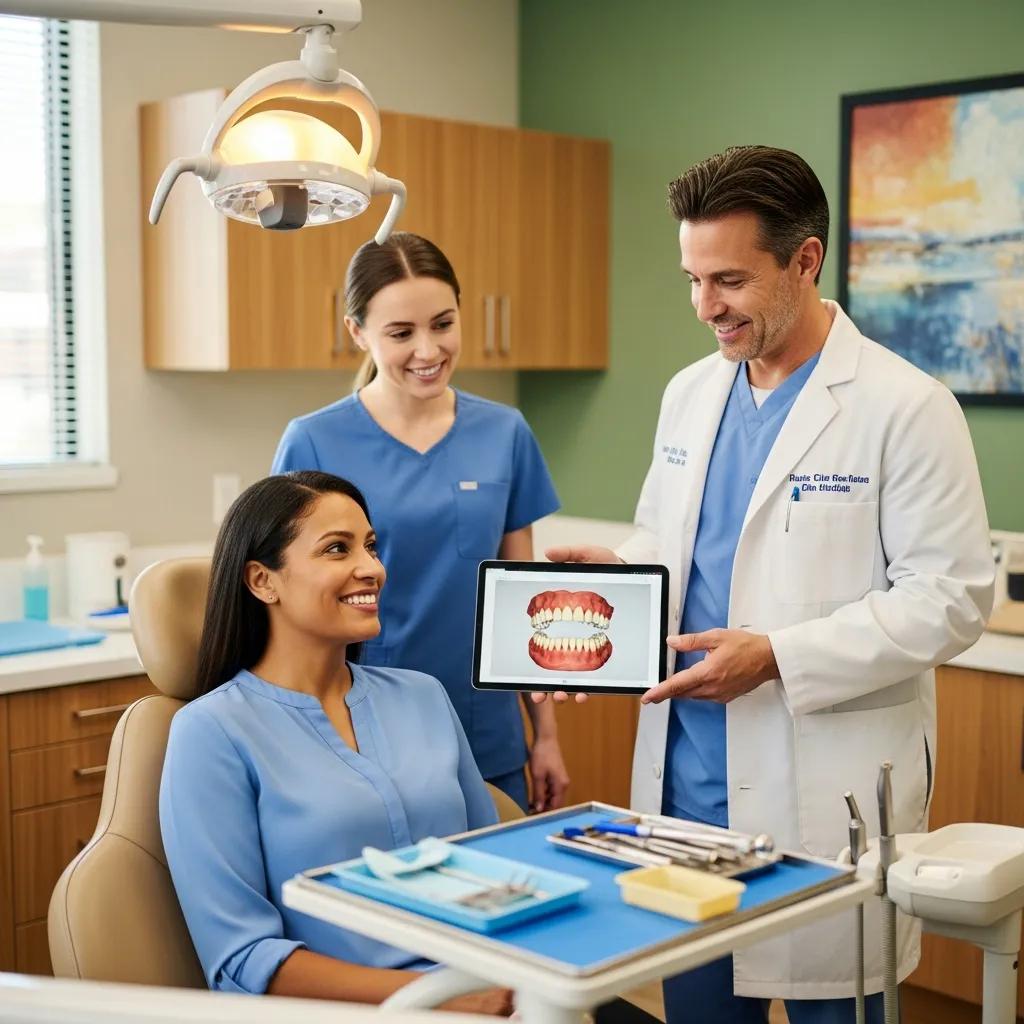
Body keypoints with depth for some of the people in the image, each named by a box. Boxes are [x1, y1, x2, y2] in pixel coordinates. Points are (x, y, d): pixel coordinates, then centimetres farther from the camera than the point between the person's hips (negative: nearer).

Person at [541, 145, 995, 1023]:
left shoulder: (905, 406, -11)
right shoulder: (689, 395, 9)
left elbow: (952, 598, -14)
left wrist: (778, 656, -21)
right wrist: (616, 574, -3)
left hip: (825, 791, -5)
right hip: (684, 776, 6)